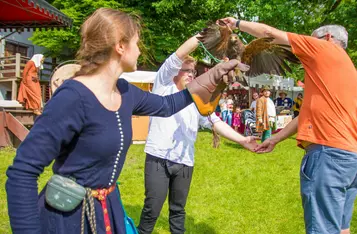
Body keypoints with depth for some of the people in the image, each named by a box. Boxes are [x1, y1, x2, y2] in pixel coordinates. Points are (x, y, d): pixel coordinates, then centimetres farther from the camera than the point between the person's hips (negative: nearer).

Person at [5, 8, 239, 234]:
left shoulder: (124, 92, 0)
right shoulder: (73, 97, -26)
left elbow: (167, 105, 19)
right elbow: (22, 172, -26)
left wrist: (213, 75, 17)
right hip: (69, 215, -8)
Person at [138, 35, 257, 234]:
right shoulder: (164, 86, 5)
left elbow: (217, 123, 6)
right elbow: (180, 54, -6)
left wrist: (242, 140, -7)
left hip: (185, 163, 4)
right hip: (159, 158, -4)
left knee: (178, 210, 15)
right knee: (152, 209, -1)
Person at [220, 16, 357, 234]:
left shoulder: (325, 48, 2)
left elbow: (270, 33, 6)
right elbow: (311, 113, 26)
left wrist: (237, 23, 21)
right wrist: (275, 140, 28)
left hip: (328, 153, -9)